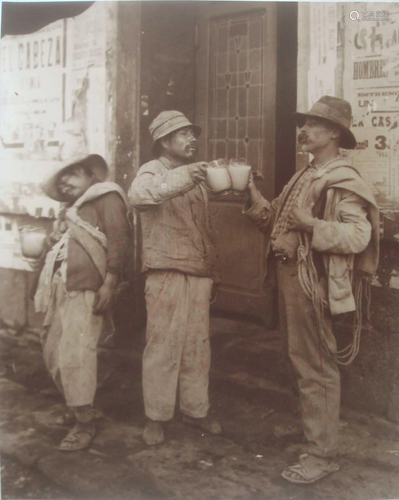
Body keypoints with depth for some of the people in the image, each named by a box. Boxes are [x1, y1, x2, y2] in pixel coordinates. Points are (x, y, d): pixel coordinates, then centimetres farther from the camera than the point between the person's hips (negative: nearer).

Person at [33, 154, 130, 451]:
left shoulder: (106, 197, 0)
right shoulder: (72, 208, 25)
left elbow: (118, 240, -10)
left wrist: (109, 284, -19)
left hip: (85, 290, -9)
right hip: (61, 288, 9)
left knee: (75, 352, -14)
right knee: (53, 351, 8)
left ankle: (85, 423, -5)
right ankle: (76, 407, 25)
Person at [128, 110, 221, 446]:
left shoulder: (195, 177, 20)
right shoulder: (153, 171, -2)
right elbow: (138, 194, -28)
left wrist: (213, 271, 20)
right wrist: (183, 176, -40)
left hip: (199, 274, 6)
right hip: (166, 274, -6)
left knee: (198, 346, 9)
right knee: (163, 346, -3)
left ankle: (196, 409, 22)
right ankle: (156, 417, 9)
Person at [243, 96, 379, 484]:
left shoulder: (342, 181, -13)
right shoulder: (304, 177, 16)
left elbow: (360, 234, -23)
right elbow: (277, 222, 16)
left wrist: (312, 224, -31)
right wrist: (254, 199, 4)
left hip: (313, 283, -9)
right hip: (289, 275, 9)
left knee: (317, 368, -2)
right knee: (299, 359, 21)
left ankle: (321, 455, 10)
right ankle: (309, 427, 40)